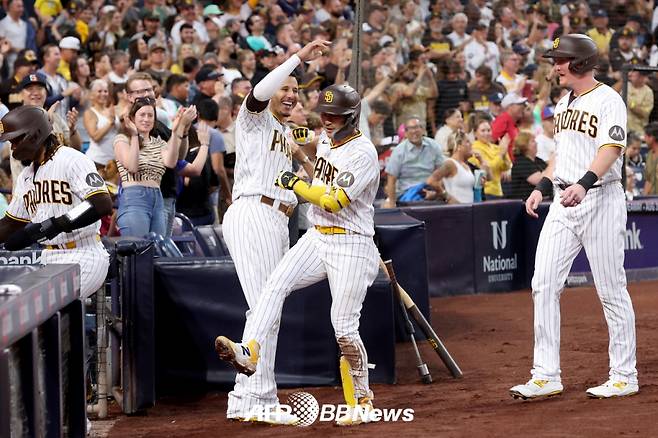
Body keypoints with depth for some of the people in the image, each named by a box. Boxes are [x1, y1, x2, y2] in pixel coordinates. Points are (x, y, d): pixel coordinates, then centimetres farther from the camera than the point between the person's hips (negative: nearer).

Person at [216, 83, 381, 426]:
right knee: (276, 284, -18)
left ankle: (363, 400, 9)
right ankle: (249, 352, -33)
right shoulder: (324, 139, 9)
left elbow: (334, 201, -24)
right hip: (316, 239, 7)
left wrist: (295, 184, -14)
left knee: (344, 327, -7)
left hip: (351, 246, -7)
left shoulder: (363, 153, -16)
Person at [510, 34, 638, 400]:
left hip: (600, 200, -8)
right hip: (563, 202, 8)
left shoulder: (608, 100, -11)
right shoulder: (564, 103, 16)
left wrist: (583, 184, -40)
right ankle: (546, 376, 3)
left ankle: (625, 377, 8)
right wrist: (542, 188, 17)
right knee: (544, 284, 0)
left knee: (612, 290, -1)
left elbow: (611, 149, -25)